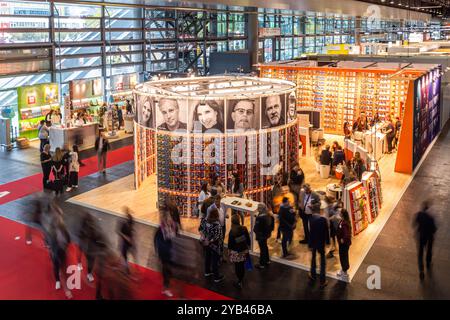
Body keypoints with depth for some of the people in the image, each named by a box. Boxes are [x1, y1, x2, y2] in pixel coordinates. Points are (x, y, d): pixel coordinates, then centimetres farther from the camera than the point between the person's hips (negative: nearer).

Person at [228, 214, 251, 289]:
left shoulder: (232, 231, -18)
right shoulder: (244, 229, -9)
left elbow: (230, 243, -10)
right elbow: (248, 239, -1)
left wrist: (229, 251, 6)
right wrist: (247, 247, 14)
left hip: (236, 252, -4)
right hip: (244, 251, 4)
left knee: (237, 267, 8)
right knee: (242, 266, 16)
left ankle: (239, 282, 13)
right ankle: (241, 280, 31)